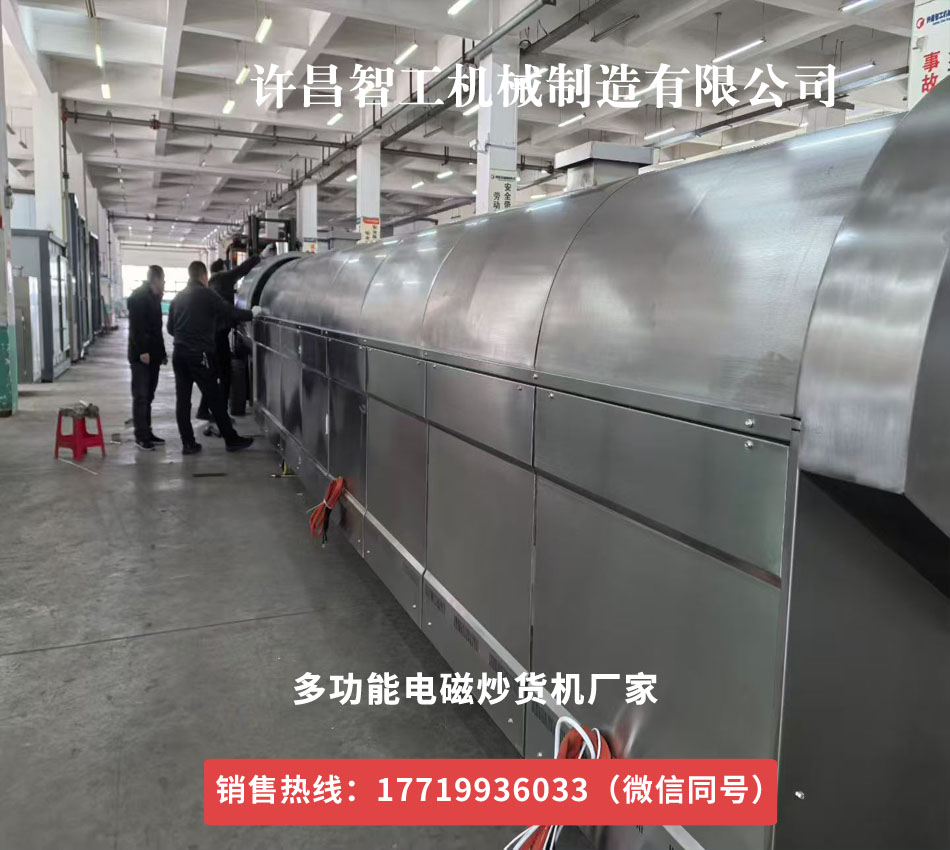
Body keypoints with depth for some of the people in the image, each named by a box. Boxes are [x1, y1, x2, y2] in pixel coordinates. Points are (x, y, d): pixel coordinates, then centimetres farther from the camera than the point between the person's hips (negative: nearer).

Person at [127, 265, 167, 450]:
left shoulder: (154, 297, 18)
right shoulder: (138, 297, -9)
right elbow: (136, 326, -18)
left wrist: (162, 352, 17)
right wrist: (142, 351, -24)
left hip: (153, 354, 8)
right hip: (141, 355, -8)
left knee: (148, 396, 10)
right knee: (141, 396, -6)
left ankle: (147, 432, 15)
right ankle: (141, 436, -3)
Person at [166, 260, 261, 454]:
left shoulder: (178, 297, 13)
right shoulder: (206, 294, -6)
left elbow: (170, 327, 16)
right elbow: (230, 313, -8)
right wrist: (252, 313, 7)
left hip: (179, 354, 6)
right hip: (199, 354, -6)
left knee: (182, 399, 7)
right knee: (215, 398, 0)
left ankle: (188, 443, 9)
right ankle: (231, 439, 7)